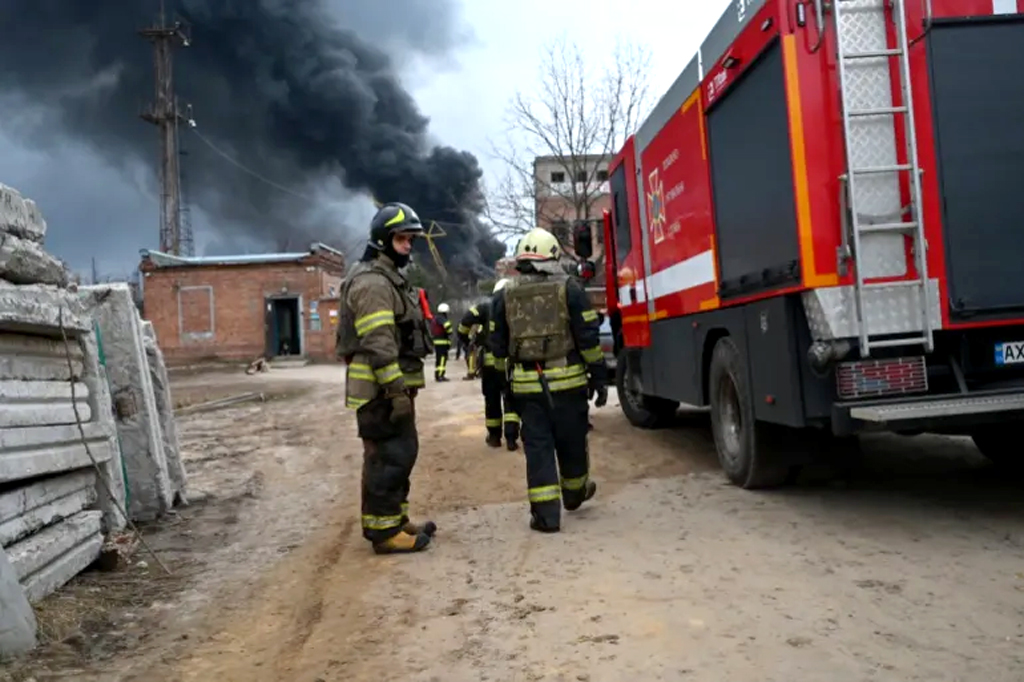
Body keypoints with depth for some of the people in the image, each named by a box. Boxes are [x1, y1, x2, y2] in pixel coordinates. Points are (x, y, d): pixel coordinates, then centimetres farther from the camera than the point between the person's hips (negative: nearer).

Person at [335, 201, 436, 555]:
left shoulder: (389, 277, 20)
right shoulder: (371, 282, -15)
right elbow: (377, 343, -23)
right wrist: (396, 390, -26)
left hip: (392, 385, 11)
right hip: (380, 388, -11)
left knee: (399, 453, 16)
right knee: (390, 456, -7)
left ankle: (395, 520, 27)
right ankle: (384, 531, 0)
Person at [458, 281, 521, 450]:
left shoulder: (487, 307, 4)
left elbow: (467, 319, -7)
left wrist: (465, 337, 7)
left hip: (491, 361, 0)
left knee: (492, 399, 12)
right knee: (511, 400, 6)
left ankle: (494, 436, 21)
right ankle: (511, 437, -4)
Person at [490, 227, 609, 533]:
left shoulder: (505, 295, 6)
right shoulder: (569, 288, -2)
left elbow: (498, 345, 9)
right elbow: (588, 338, -6)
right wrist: (599, 376, 1)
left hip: (526, 383, 2)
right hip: (567, 380, -1)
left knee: (538, 447, 5)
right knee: (571, 442, 16)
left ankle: (546, 514, 3)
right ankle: (574, 494, 36)